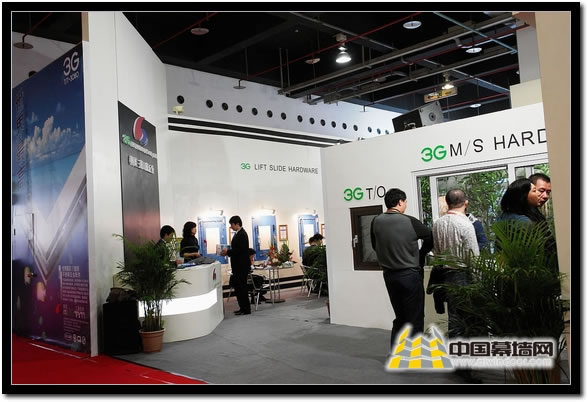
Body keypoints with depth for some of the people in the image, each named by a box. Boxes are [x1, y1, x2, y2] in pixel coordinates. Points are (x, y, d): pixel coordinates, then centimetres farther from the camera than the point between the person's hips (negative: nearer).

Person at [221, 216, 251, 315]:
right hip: (238, 265, 10)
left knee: (241, 287, -4)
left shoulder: (242, 234, -16)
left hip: (242, 266, -10)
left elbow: (239, 250, -23)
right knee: (238, 286, 14)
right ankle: (243, 308, 22)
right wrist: (227, 252, 6)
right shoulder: (238, 234, 15)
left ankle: (246, 309, 4)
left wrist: (227, 252, -15)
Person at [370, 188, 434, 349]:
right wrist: (420, 255, 12)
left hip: (389, 275, 5)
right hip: (410, 274, -5)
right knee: (415, 318, 7)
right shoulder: (409, 222, -15)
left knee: (400, 317, 19)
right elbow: (431, 238, -2)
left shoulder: (376, 221, -3)